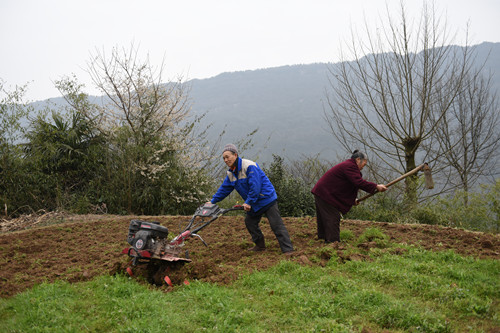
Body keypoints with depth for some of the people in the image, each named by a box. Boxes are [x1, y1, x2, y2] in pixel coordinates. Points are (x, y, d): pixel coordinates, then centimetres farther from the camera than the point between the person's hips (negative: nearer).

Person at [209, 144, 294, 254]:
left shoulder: (249, 166, -21)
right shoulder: (231, 173, 8)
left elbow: (255, 187, -24)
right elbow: (224, 189, 17)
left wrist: (248, 202, -21)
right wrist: (212, 201, 17)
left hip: (267, 199, -9)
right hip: (254, 204, 9)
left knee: (276, 225, -10)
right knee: (250, 222, 14)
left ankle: (288, 250, -11)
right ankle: (260, 245, 28)